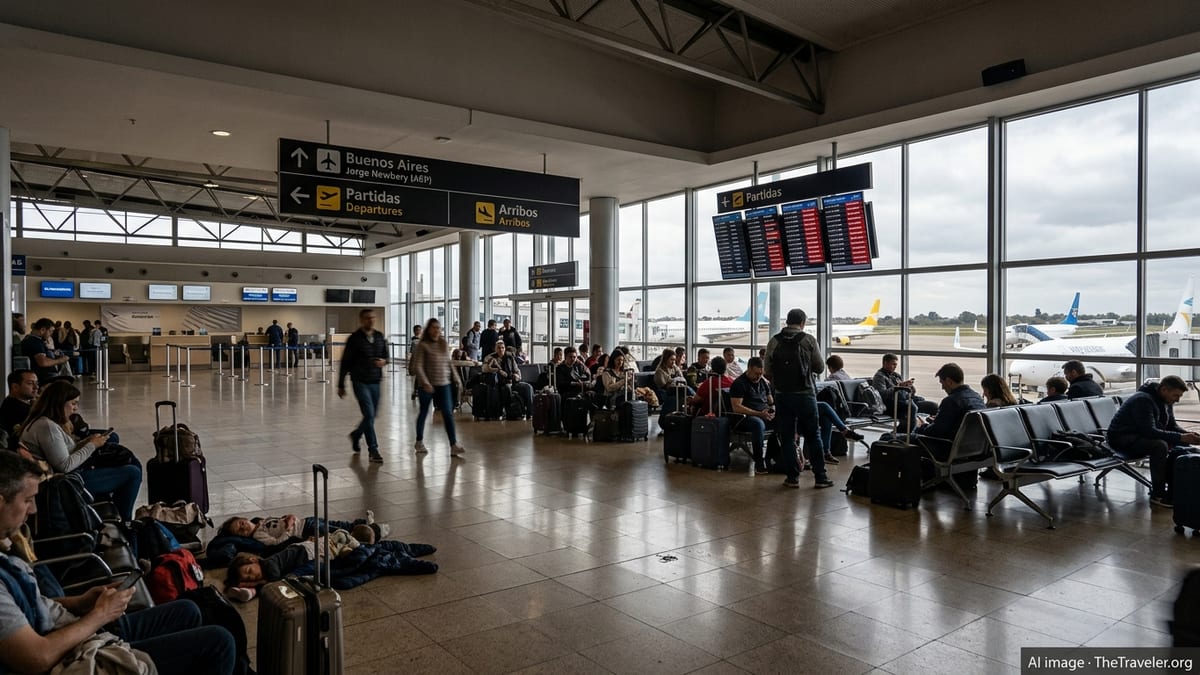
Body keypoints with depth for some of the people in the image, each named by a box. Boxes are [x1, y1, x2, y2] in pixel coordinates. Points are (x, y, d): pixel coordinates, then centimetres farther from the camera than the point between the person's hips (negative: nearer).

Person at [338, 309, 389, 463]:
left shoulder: (380, 337, 7)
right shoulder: (354, 339, -6)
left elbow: (386, 356, 17)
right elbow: (345, 363, -3)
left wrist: (384, 361, -9)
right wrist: (341, 385, -3)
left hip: (375, 382, 5)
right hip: (360, 382, -5)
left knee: (371, 416, 13)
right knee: (369, 415, -12)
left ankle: (356, 435, 40)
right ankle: (373, 450, -5)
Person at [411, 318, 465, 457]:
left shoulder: (444, 344, 8)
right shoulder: (422, 345, -7)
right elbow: (418, 366, -12)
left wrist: (456, 379, 13)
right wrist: (425, 383, -22)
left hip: (444, 384, 3)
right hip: (427, 385, -3)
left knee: (448, 413, -5)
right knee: (424, 412, 12)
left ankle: (454, 446, -9)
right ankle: (419, 442, 29)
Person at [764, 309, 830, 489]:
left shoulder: (774, 341, -1)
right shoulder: (809, 340, -4)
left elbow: (767, 371, 1)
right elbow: (820, 367, 1)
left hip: (782, 395, 1)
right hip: (805, 394, -1)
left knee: (787, 437, 8)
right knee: (813, 436, 9)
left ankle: (792, 477, 11)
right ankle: (820, 477, 12)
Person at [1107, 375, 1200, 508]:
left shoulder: (1166, 402, 7)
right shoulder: (1143, 400, -22)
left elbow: (1172, 426, 15)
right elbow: (1149, 431, -29)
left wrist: (1187, 434, -6)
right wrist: (1180, 437, -32)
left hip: (1142, 437, 9)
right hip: (1122, 439, -9)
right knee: (1160, 445, -33)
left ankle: (1172, 492, -5)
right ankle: (1157, 495, -24)